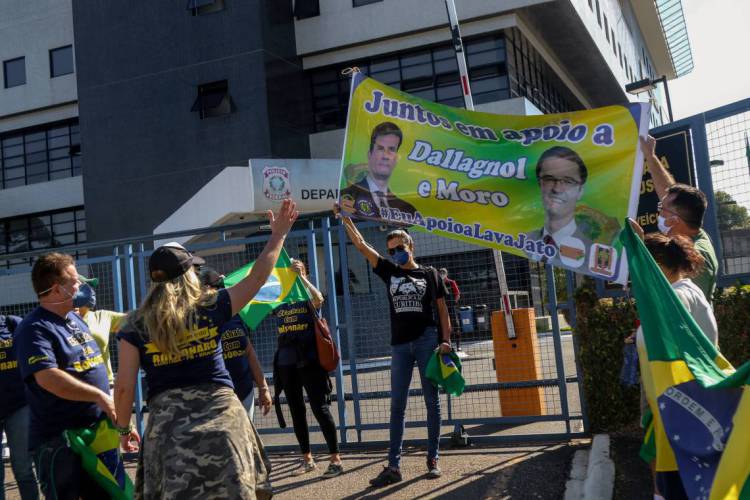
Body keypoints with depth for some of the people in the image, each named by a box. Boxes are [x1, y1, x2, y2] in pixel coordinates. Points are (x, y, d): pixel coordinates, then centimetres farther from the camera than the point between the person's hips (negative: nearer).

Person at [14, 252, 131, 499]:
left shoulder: (76, 318, 12)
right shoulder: (35, 329, -17)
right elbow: (48, 378, -30)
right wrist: (100, 396, -28)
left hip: (96, 431, 9)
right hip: (58, 439, -9)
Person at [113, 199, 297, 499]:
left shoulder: (136, 324, 1)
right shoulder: (211, 307, 1)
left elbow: (124, 386, -2)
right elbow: (257, 276, 9)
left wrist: (123, 427, 13)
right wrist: (278, 235, 19)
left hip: (168, 419, 0)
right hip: (220, 411, 0)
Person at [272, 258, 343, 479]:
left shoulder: (308, 296, 0)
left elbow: (318, 299, -22)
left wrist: (300, 275, -24)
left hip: (310, 360, -4)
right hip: (286, 363, 5)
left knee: (320, 408, -6)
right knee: (297, 411, 11)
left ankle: (336, 459, 1)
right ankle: (307, 459, 22)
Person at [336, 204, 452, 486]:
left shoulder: (429, 274, 6)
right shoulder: (389, 272, 10)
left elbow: (442, 310, 6)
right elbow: (361, 245, 5)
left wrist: (446, 340, -5)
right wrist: (345, 218, -2)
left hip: (427, 341, -2)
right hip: (399, 344, 2)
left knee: (432, 401, 3)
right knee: (397, 405, 0)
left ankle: (432, 459, 12)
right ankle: (394, 466, 1)